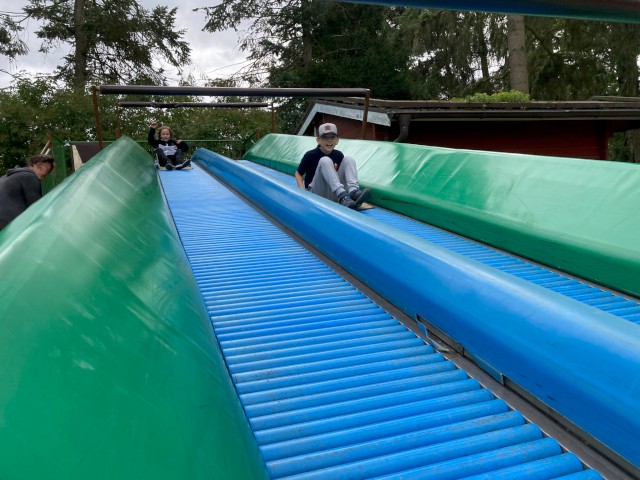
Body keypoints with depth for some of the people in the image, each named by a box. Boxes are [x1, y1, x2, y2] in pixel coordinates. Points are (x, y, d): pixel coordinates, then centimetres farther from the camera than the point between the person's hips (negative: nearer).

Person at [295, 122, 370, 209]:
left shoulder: (339, 155, 5)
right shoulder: (310, 155, -6)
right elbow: (299, 173, 2)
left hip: (333, 195, 4)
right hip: (316, 194, -4)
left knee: (348, 159, -6)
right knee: (325, 161, -25)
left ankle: (353, 192, -30)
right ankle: (342, 196, -41)